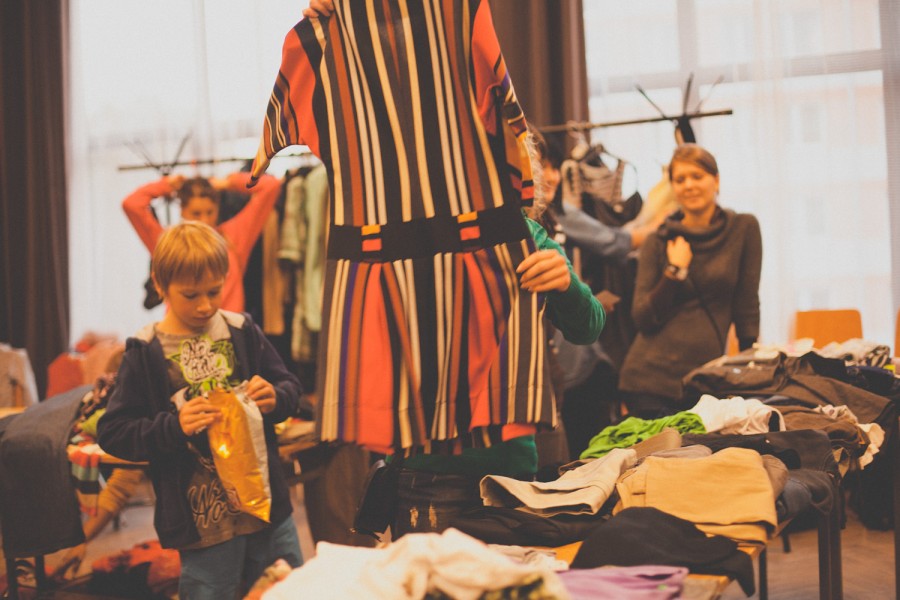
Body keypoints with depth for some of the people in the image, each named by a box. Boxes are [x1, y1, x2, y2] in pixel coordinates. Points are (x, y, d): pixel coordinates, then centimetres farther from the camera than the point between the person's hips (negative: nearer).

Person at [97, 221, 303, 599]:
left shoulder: (243, 332, 2)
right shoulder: (145, 354, -7)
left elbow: (290, 388, 10)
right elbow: (112, 433, -7)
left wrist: (275, 398, -13)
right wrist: (174, 425, -21)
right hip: (203, 520, -3)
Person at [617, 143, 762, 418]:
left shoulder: (743, 228, 3)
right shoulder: (659, 241, 4)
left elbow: (747, 306, 4)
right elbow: (643, 318, -1)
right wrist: (675, 270, -10)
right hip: (652, 378, 0)